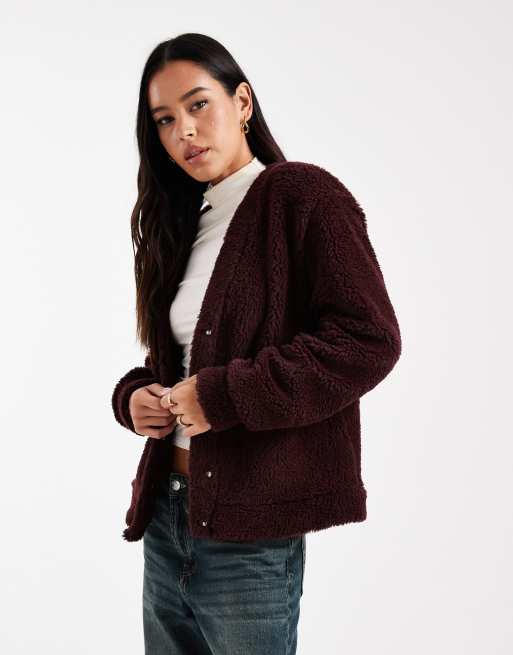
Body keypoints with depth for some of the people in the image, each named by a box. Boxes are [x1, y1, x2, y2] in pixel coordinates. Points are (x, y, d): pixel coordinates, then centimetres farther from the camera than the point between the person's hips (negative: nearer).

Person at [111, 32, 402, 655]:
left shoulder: (304, 195, -7)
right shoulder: (183, 224, 14)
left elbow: (370, 338, -17)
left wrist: (223, 397, -19)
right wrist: (135, 395, -2)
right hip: (167, 513, 7)